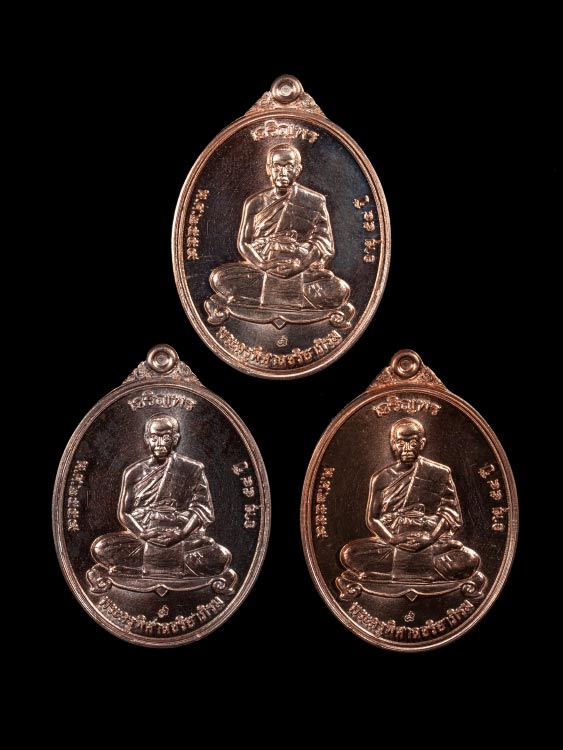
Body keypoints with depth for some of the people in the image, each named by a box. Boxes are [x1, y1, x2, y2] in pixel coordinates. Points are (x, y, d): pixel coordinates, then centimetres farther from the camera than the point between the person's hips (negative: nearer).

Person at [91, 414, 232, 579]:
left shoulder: (193, 470, 6)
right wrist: (141, 534, -12)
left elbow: (200, 510, -1)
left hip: (183, 538, -1)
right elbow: (124, 513, 9)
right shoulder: (134, 472, 12)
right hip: (142, 537, 1)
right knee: (100, 548, -25)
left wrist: (180, 535, -19)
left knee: (220, 556, -31)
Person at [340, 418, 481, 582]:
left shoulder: (440, 473, 7)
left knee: (469, 559, -32)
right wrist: (392, 539, -11)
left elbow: (450, 515, 2)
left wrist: (430, 537, -16)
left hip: (432, 543, -1)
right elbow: (372, 518, 8)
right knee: (348, 553, -26)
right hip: (390, 542, 1)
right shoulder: (381, 479, 11)